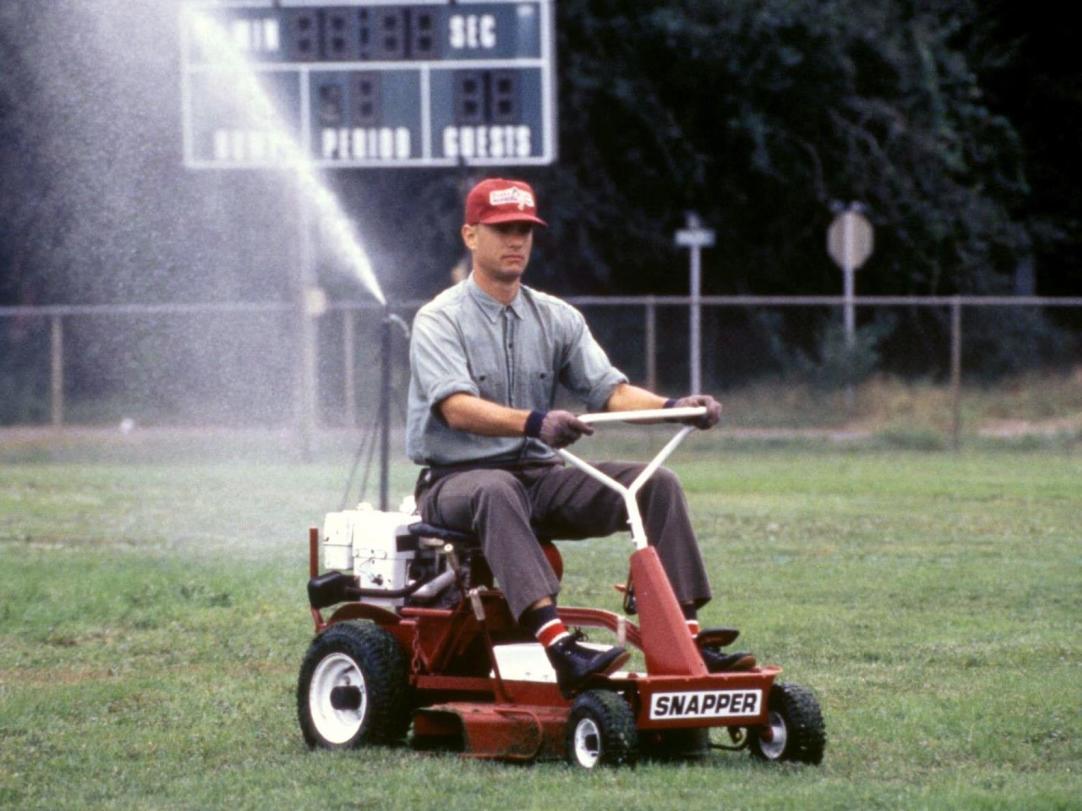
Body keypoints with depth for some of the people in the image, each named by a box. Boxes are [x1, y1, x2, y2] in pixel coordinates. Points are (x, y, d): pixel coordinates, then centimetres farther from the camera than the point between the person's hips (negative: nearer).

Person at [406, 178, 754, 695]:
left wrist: (671, 407, -18)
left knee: (656, 483, -13)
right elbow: (457, 408, -22)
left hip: (541, 477, 6)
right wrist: (534, 423, -40)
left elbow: (609, 388, 3)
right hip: (457, 477, -6)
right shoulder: (441, 321, -5)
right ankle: (560, 649, -56)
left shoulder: (557, 318, 14)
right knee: (497, 491, -41)